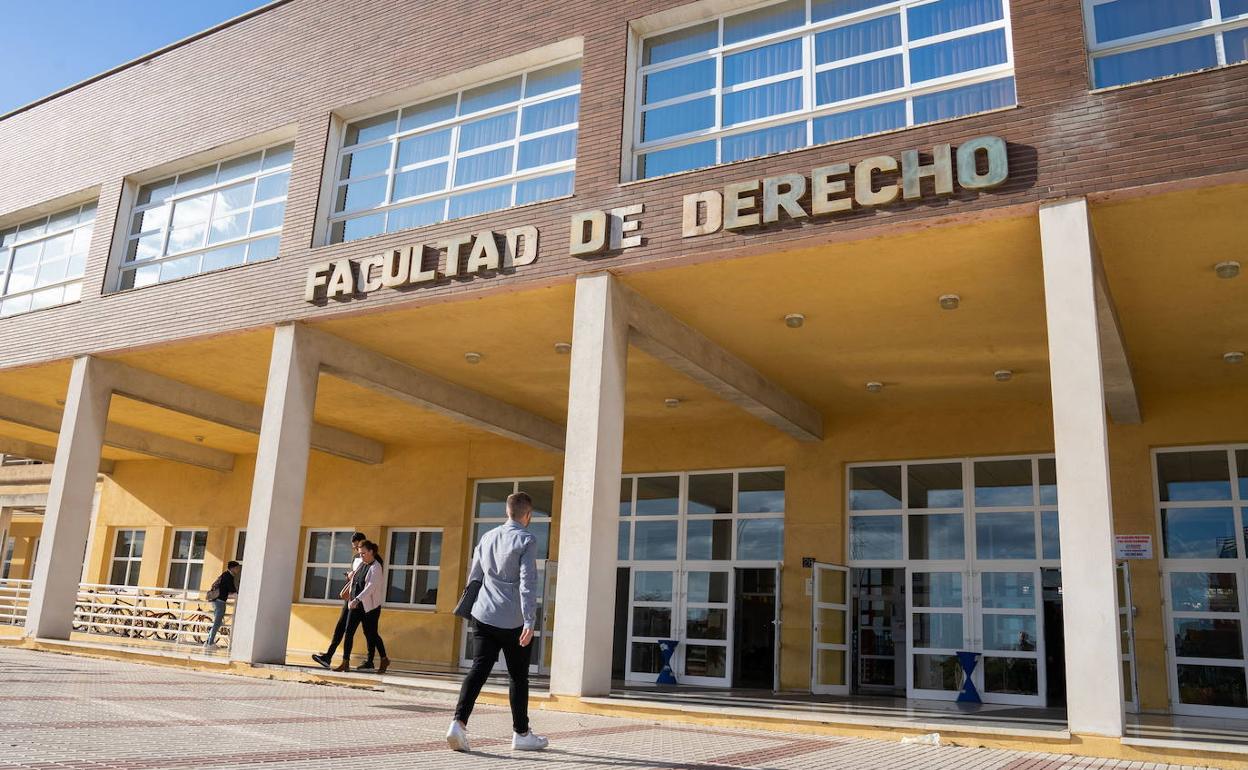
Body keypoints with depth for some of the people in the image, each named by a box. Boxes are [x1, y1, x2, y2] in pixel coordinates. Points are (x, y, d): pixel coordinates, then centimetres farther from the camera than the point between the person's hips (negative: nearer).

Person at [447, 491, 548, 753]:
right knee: (518, 677, 9)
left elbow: (474, 577, 16)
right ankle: (521, 734, 20)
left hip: (483, 616, 4)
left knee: (479, 668, 2)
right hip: (514, 621, -4)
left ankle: (459, 722, -16)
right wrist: (529, 622, -19)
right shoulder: (526, 540, -8)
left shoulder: (487, 537, 10)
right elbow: (527, 583, -16)